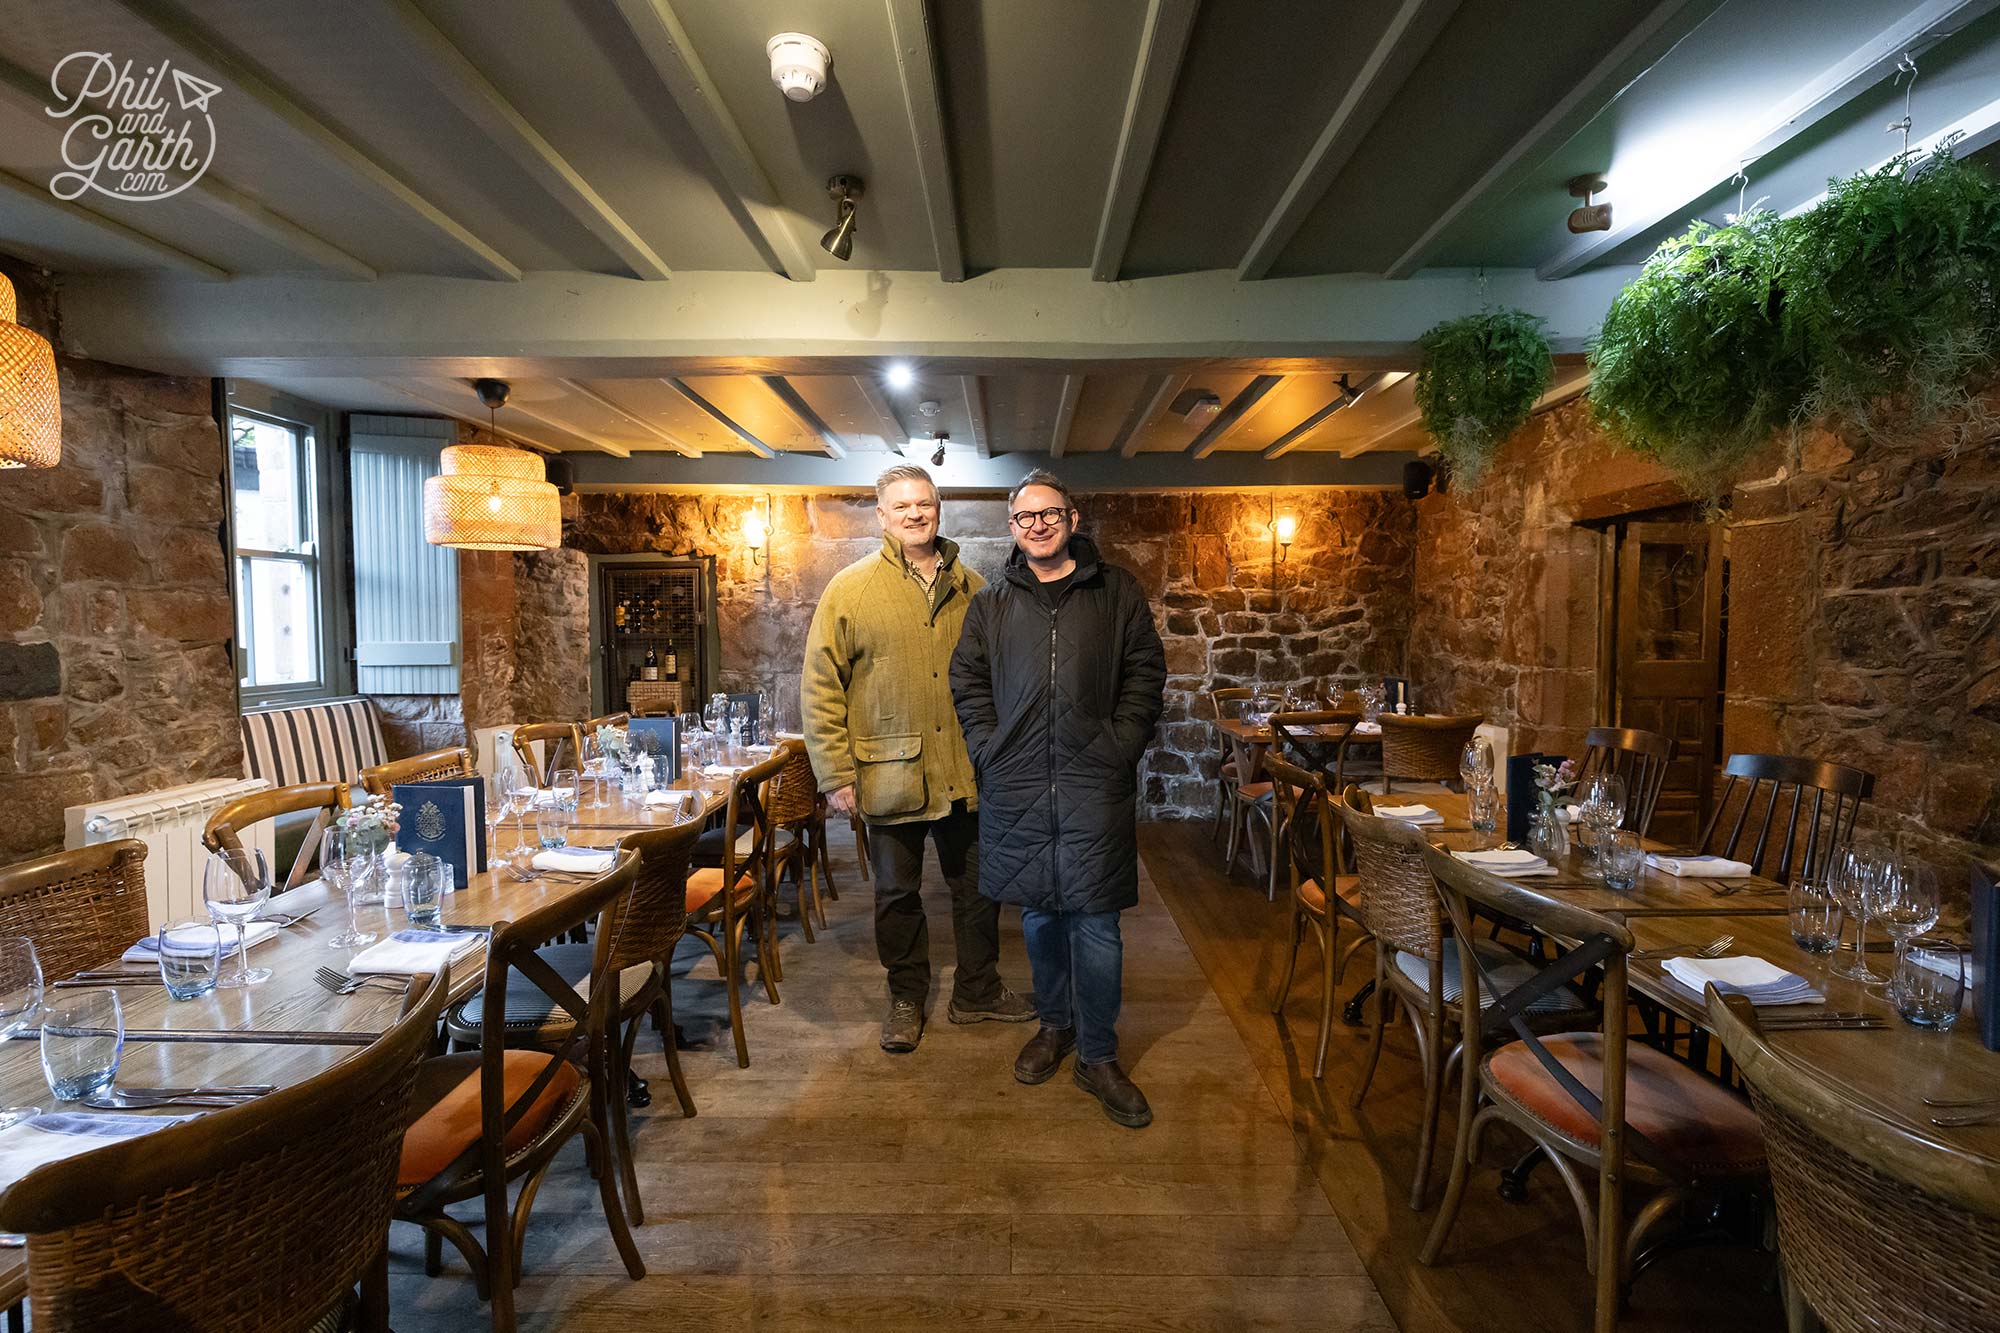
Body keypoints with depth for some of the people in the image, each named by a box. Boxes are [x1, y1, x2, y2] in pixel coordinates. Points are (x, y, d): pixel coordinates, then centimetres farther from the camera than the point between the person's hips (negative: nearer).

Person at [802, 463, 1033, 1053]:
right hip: (891, 775, -2)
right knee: (898, 893, 13)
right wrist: (836, 775, -10)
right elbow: (820, 689, -6)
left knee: (978, 887, 15)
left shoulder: (971, 588, 6)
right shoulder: (850, 589, -4)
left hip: (968, 774, 3)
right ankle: (906, 999, 34)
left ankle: (977, 992, 35)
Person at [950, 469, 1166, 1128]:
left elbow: (1145, 675, 3)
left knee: (1095, 921, 0)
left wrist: (1118, 747, -7)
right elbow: (967, 682, 13)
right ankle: (1056, 1024, 35)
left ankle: (1099, 1057, 16)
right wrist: (988, 749, 1)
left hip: (1094, 784, -2)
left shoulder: (1117, 592, 6)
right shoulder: (990, 603, 11)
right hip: (1016, 788, 3)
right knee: (1039, 914, 14)